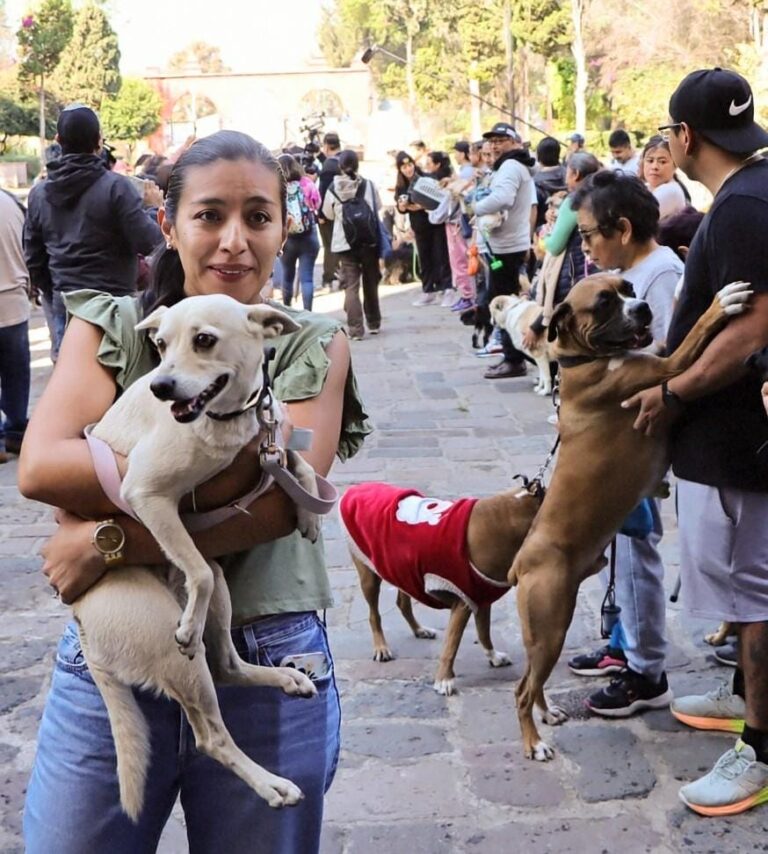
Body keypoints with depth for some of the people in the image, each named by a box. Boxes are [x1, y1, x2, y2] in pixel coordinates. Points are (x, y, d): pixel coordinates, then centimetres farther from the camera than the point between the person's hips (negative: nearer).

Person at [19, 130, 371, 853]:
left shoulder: (314, 346, 1)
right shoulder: (109, 327, 3)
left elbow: (284, 500, -14)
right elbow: (39, 466, -14)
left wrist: (112, 539, -20)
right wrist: (211, 472, -23)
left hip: (266, 670, 0)